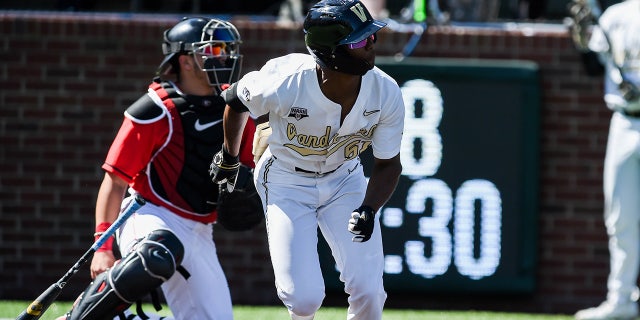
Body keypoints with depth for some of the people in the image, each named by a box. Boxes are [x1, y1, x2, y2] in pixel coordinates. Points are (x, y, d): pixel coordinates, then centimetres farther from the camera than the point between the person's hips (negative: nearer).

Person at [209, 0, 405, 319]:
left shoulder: (386, 93, -23)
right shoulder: (283, 84, -31)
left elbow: (388, 164, -9)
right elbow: (236, 98, -7)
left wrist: (368, 209, -29)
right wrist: (229, 158, 11)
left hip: (344, 179, 2)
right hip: (286, 182, -2)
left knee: (367, 291, -10)